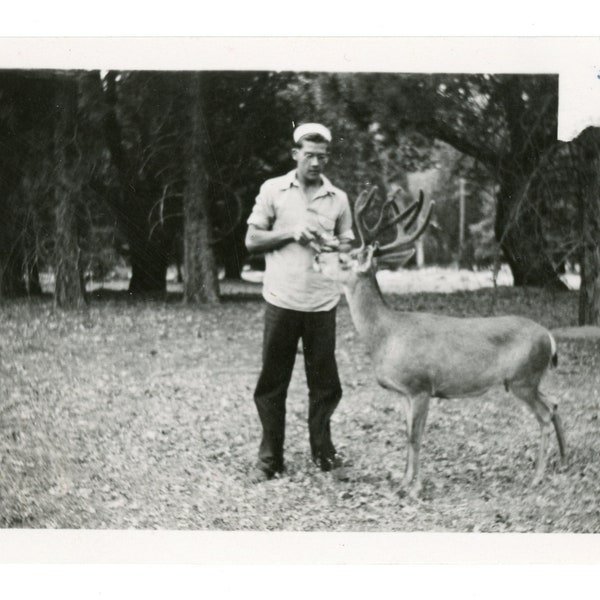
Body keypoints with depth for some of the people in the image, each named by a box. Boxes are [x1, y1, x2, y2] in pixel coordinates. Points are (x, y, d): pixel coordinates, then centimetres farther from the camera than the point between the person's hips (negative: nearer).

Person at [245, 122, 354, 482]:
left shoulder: (338, 198, 8)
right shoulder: (273, 190, 3)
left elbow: (349, 247, 15)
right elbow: (252, 240, 3)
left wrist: (333, 246, -8)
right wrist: (291, 233, -11)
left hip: (323, 303, 2)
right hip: (282, 301, -1)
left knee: (325, 383, 5)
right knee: (272, 383, 3)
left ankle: (323, 452, 21)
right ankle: (270, 459, 13)